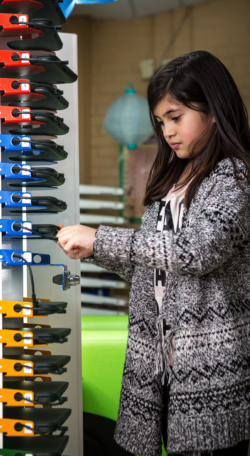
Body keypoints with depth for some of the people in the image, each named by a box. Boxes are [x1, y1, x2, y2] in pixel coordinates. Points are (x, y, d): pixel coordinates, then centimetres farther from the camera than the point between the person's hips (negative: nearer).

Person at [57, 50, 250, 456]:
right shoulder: (172, 179, 17)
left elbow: (199, 250, -24)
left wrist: (101, 238, -20)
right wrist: (93, 251, 3)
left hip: (213, 365, -7)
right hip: (162, 359, 7)